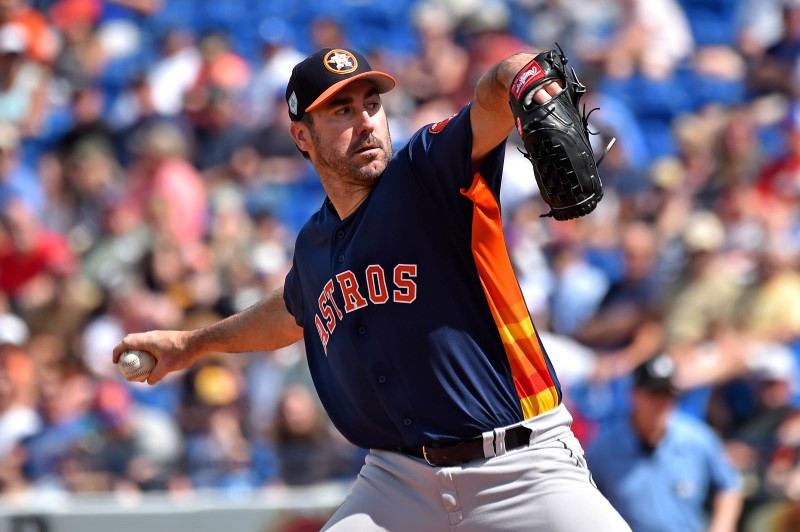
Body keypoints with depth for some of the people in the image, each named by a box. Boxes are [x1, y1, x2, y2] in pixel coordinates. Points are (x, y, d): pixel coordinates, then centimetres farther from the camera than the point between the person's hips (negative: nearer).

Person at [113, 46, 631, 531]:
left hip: (521, 466, -5)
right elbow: (293, 311, 34)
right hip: (401, 478, 5)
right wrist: (193, 343, 46)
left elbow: (488, 109, -28)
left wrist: (513, 80, -51)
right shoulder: (315, 244, 11)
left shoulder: (428, 172, -7)